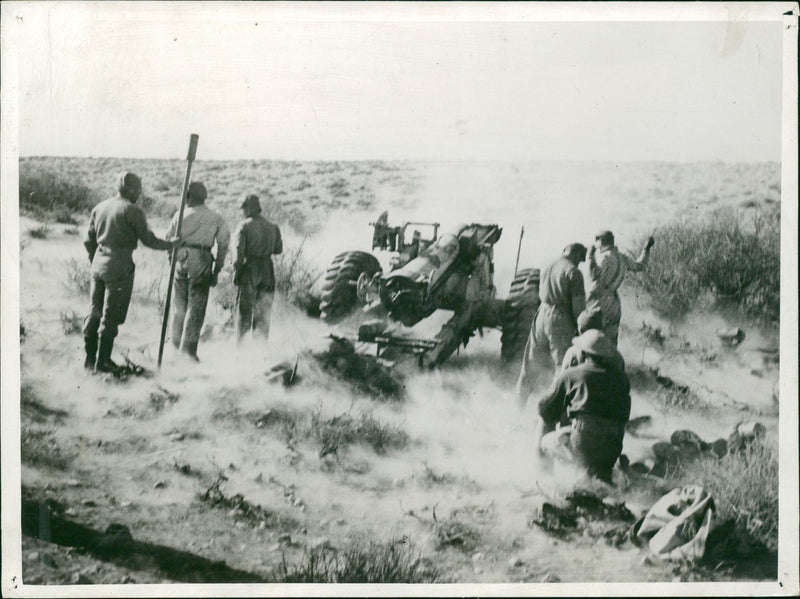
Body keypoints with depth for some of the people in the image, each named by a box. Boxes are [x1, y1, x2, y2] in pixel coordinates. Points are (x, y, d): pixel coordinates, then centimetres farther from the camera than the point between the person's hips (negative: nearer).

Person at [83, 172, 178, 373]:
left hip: (98, 265, 7)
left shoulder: (99, 208, 10)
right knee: (111, 316, 0)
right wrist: (170, 244, 9)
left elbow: (88, 241, 14)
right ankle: (102, 362, 4)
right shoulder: (133, 211, -11)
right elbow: (149, 240, -7)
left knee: (95, 312, 14)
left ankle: (90, 358, 19)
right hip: (120, 268, -7)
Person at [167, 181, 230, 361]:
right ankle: (188, 348, -5)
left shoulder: (181, 215, 5)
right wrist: (216, 271, 8)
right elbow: (223, 245, 3)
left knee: (180, 305, 14)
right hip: (202, 262, -1)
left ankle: (177, 344, 18)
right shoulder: (216, 218, 6)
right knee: (196, 308, 1)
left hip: (182, 260, 2)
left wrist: (173, 263, 18)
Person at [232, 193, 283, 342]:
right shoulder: (273, 227, 5)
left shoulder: (244, 226, -9)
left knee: (244, 309, 4)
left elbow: (238, 251, -12)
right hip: (268, 271, 4)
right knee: (263, 312, 12)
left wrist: (236, 273, -5)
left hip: (249, 270, -4)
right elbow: (278, 249, 10)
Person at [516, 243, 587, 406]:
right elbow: (578, 304, -13)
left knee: (531, 363, 15)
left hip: (542, 314, 7)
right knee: (563, 364, -1)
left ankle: (519, 402, 24)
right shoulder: (573, 272, -9)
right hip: (560, 319, -7)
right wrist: (580, 327, -3)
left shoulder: (547, 268, 12)